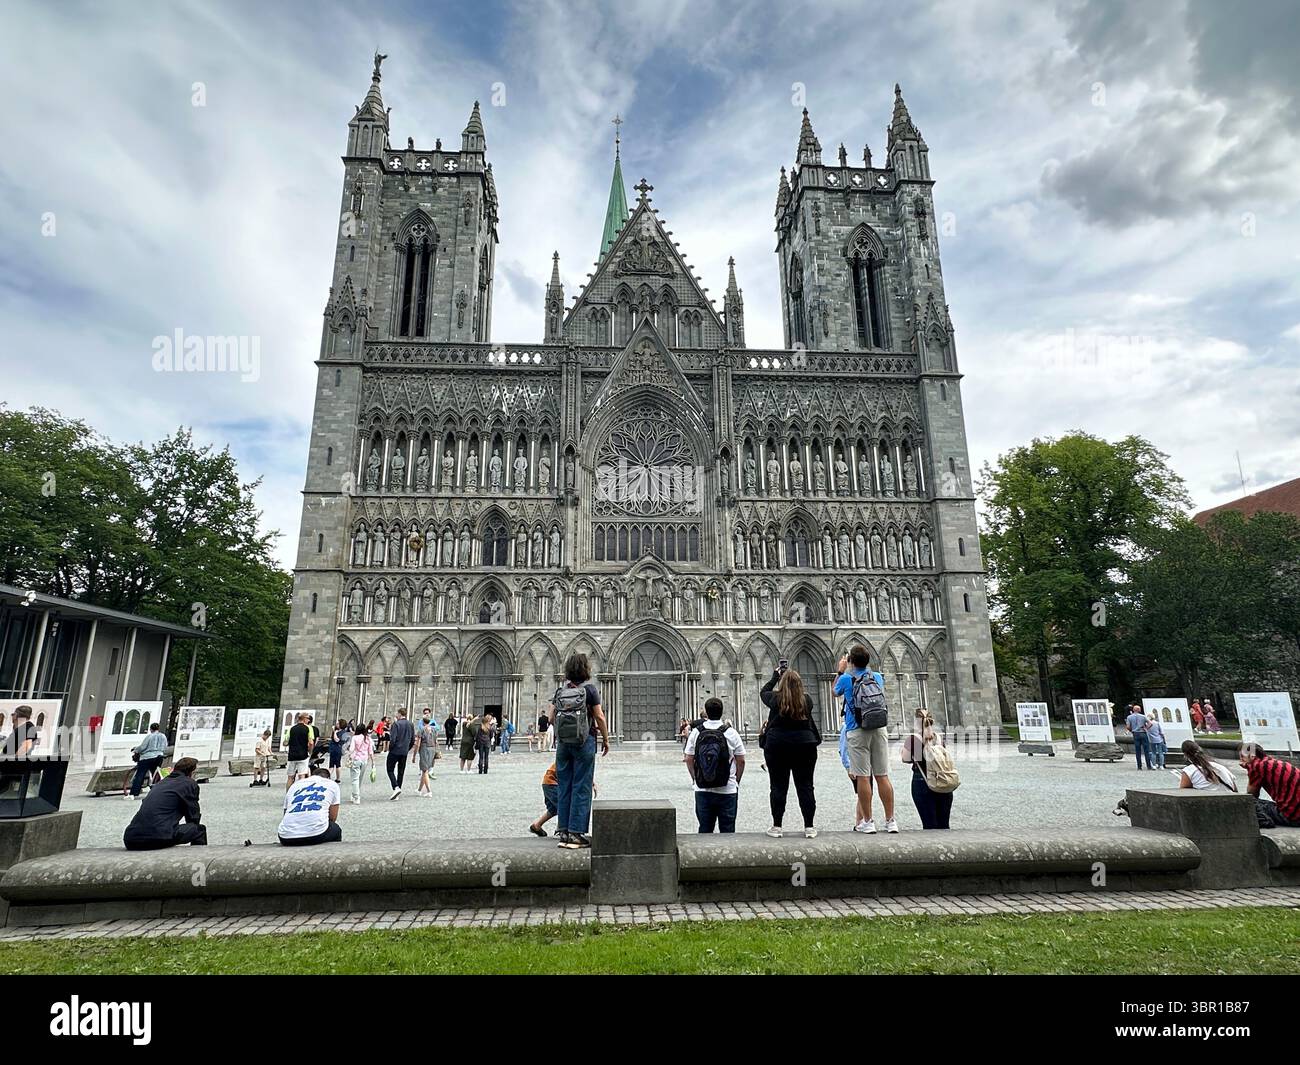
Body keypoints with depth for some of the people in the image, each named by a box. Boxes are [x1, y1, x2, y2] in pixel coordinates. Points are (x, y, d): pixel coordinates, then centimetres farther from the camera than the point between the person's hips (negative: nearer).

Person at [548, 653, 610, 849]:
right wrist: (606, 739, 4)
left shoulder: (560, 690, 7)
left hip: (563, 742, 5)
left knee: (563, 787, 10)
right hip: (584, 741, -5)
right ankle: (576, 833, 1)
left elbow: (551, 717, 7)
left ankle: (563, 831, 15)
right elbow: (599, 717, -7)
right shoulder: (589, 688, -6)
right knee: (581, 787, 0)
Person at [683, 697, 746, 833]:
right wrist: (736, 781, 12)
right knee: (727, 829, 7)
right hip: (727, 791, -2)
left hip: (702, 790, 2)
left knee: (705, 828, 12)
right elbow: (741, 761, -1)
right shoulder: (731, 733, -6)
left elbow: (689, 759, 1)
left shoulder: (696, 733, -2)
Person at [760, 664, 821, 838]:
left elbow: (763, 692, 14)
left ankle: (777, 826, 8)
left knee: (778, 786, 4)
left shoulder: (775, 699, -7)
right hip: (805, 746, 2)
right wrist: (793, 677, 22)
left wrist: (775, 677, 26)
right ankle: (809, 827, 8)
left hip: (777, 746, -1)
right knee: (805, 786, 6)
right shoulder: (807, 699, -3)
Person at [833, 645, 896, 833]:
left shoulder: (846, 679, -3)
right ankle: (890, 821, 9)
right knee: (883, 776, 6)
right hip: (879, 729, 3)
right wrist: (865, 667, 35)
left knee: (863, 777, -1)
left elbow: (835, 692, 18)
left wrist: (841, 671, 28)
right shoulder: (878, 677, 6)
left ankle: (867, 822, 3)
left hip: (857, 732, -3)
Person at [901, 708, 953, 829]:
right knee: (943, 824, 12)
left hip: (921, 781, -4)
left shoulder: (912, 739, -9)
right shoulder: (938, 736, 3)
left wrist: (902, 749, 19)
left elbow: (906, 760, -1)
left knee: (930, 824, 0)